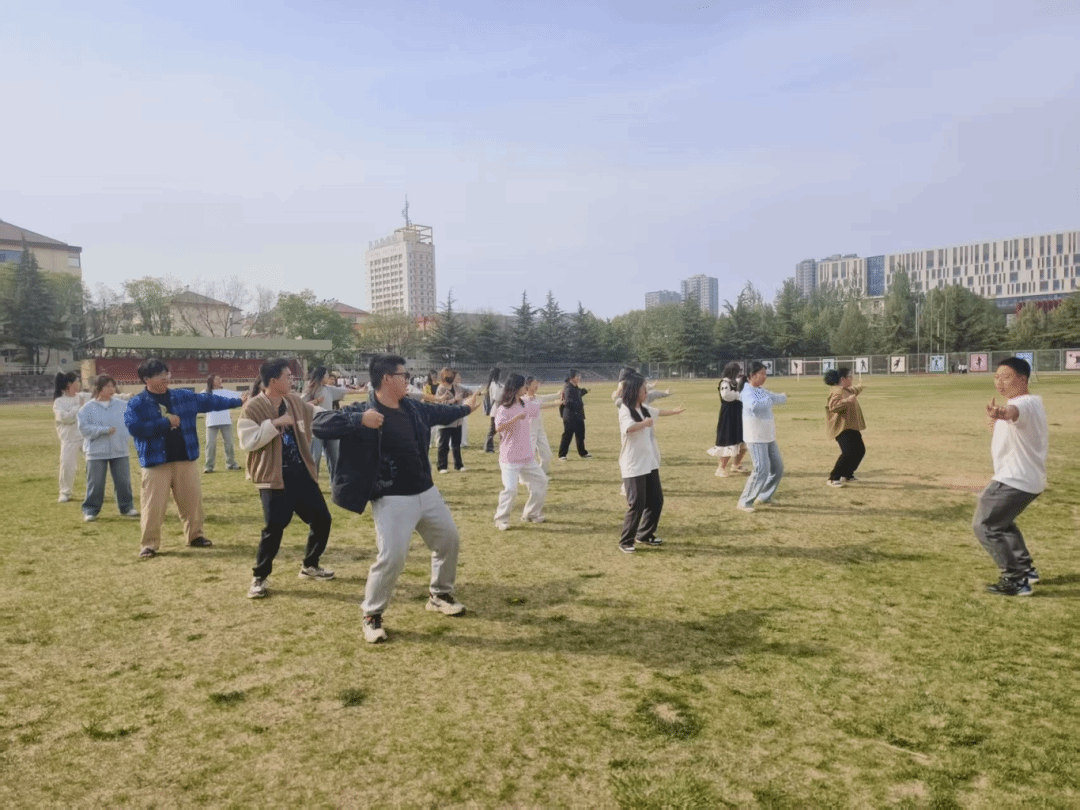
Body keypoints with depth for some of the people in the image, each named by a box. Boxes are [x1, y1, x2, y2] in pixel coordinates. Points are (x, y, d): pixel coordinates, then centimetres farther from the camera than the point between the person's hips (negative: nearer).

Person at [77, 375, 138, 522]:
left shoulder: (121, 406, 6)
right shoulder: (87, 408, -2)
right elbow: (83, 427, -9)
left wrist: (127, 438, -3)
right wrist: (104, 430, -17)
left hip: (120, 451, 3)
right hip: (96, 453, -2)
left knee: (123, 481, 8)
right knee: (95, 483, 2)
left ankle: (127, 507, 20)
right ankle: (90, 510, 15)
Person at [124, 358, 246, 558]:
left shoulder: (184, 397, 8)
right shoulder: (136, 404, -4)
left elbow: (209, 401, 12)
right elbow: (134, 428, -16)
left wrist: (238, 402, 9)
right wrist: (166, 422, -14)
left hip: (185, 459, 4)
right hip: (155, 462, -4)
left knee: (192, 501, 12)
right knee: (153, 506, -3)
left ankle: (195, 536, 27)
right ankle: (149, 544, 9)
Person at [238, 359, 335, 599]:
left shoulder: (296, 401, 8)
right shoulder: (253, 407, -11)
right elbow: (248, 441, -20)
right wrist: (275, 423, -23)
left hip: (302, 472, 7)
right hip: (274, 477, -7)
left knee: (322, 519, 12)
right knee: (274, 528, -7)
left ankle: (310, 566, 32)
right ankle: (259, 577, 13)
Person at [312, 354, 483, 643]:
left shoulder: (414, 408, 6)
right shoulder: (363, 412, -15)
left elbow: (439, 412, 26)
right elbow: (320, 424, -22)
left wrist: (467, 407, 39)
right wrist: (358, 420, -35)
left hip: (427, 492, 8)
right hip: (392, 501, -8)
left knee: (448, 540, 19)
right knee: (391, 558, -12)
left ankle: (439, 595, 40)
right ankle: (372, 616, 11)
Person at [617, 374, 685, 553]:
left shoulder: (644, 409, 10)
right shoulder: (626, 411, -17)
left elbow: (657, 412, 34)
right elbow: (628, 428, -40)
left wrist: (674, 412, 48)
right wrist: (644, 423, -48)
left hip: (650, 463, 9)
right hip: (633, 466, -9)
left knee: (656, 501, 13)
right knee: (636, 504, -7)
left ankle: (644, 535, 28)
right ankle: (625, 541, 6)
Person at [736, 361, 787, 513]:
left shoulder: (762, 391, 11)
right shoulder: (748, 392, -17)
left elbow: (779, 399, 17)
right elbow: (755, 405, -37)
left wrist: (783, 396, -3)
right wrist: (768, 400, -21)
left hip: (768, 436, 9)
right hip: (755, 438, -9)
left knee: (778, 467, 13)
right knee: (762, 470, -14)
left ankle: (764, 496, 28)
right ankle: (745, 502, -3)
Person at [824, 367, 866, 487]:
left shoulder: (847, 390, 16)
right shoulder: (837, 391, -16)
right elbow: (833, 406, -33)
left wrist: (859, 388, 53)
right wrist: (847, 400, -40)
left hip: (851, 427, 11)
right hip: (842, 428, -11)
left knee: (860, 450, 16)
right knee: (848, 452, -22)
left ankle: (847, 474, 28)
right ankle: (833, 478, -16)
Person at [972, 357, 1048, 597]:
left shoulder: (1025, 404, -22)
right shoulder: (1033, 402, 13)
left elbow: (1014, 411, -50)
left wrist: (1002, 413, -71)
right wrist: (1001, 425, 15)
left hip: (1013, 479, -11)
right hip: (1030, 479, 11)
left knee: (984, 526, -4)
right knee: (1001, 522, 28)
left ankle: (1016, 580, -2)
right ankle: (1026, 569, 35)